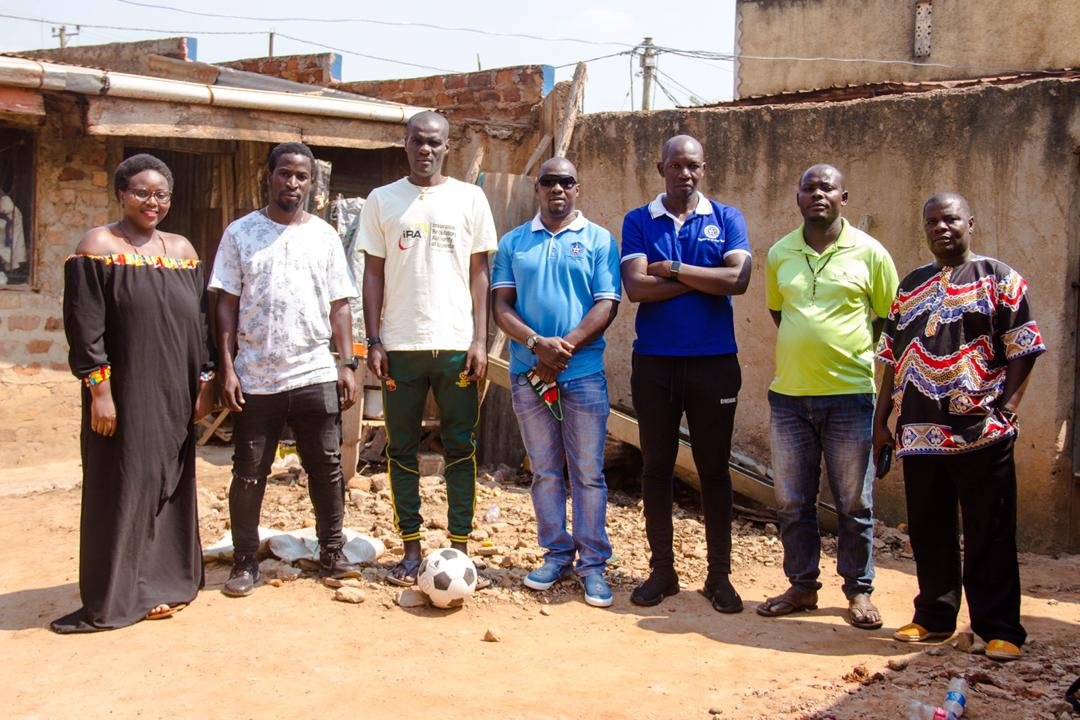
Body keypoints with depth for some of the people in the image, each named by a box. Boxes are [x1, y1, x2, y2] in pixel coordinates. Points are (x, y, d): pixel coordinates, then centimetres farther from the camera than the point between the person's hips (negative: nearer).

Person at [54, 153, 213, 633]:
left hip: (175, 395, 5)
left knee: (172, 485, 10)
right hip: (125, 394, -5)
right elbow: (84, 326, -11)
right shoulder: (99, 247, -5)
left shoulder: (182, 250, 11)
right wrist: (98, 390, -16)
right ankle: (116, 597, 11)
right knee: (124, 488, 0)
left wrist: (204, 382, 9)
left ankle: (164, 580, 23)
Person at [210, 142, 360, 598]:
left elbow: (339, 305, 8)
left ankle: (332, 554, 21)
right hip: (255, 380, -1)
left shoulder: (324, 236, 8)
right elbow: (226, 305, 1)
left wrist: (347, 363, 0)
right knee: (249, 474, 6)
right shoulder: (241, 233, 3)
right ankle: (245, 562, 19)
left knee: (327, 469, 6)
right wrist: (227, 369, -6)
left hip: (316, 376, 1)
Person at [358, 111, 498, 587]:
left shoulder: (470, 199, 6)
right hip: (400, 345, 1)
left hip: (457, 344, 0)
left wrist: (480, 339, -3)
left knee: (461, 448, 3)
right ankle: (411, 549, 16)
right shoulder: (382, 200, 7)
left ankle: (459, 548, 12)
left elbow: (479, 272, 5)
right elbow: (373, 274, 6)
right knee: (402, 449, 6)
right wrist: (373, 341, -2)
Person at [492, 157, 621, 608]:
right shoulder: (513, 243, 11)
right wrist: (537, 342, -15)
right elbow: (501, 305, 3)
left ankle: (593, 563, 10)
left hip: (584, 373, -2)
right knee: (545, 470, 9)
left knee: (588, 472, 1)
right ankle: (557, 554, 21)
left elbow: (607, 304, -3)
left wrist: (564, 347, -15)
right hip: (528, 374, 2)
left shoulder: (599, 241, 5)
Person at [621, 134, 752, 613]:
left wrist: (674, 269, -11)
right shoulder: (638, 222, 4)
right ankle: (661, 569, 21)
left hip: (714, 361, 0)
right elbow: (636, 287, -11)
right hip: (654, 362, 1)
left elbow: (738, 280, -13)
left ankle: (719, 574, 18)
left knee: (714, 468, 7)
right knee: (657, 467, 8)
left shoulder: (726, 219, 4)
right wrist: (704, 279, -9)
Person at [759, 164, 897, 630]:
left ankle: (859, 591, 21)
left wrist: (854, 352, 2)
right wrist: (805, 346, 9)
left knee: (854, 503, 6)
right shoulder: (779, 254, 7)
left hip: (850, 394, -3)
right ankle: (802, 586, 25)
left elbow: (890, 318, 5)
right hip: (789, 394, 3)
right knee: (792, 502, 10)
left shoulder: (869, 252, -2)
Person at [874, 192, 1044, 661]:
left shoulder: (999, 279, 3)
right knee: (928, 532, 12)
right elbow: (893, 358, 16)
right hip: (920, 433, 5)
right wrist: (882, 420, 13)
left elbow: (1022, 350, -1)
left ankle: (999, 629, 10)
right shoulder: (911, 285, 16)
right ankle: (934, 617, 25)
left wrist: (1007, 408, -11)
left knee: (990, 535, 1)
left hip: (982, 432, -4)